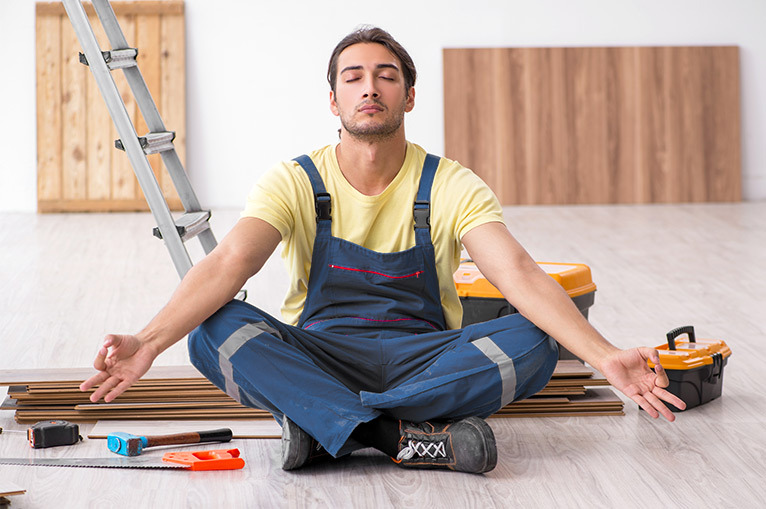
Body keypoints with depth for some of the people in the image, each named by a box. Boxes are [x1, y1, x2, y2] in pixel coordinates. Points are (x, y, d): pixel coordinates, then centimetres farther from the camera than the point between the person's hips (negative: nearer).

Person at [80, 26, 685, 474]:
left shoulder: (451, 187, -4)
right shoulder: (296, 183, -4)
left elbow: (520, 274, -18)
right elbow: (228, 264, -20)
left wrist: (606, 357, -34)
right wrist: (149, 342, -39)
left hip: (423, 357, 1)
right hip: (316, 357, 0)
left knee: (531, 343, -28)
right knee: (215, 328, -29)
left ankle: (327, 424, -31)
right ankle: (407, 434, -37)